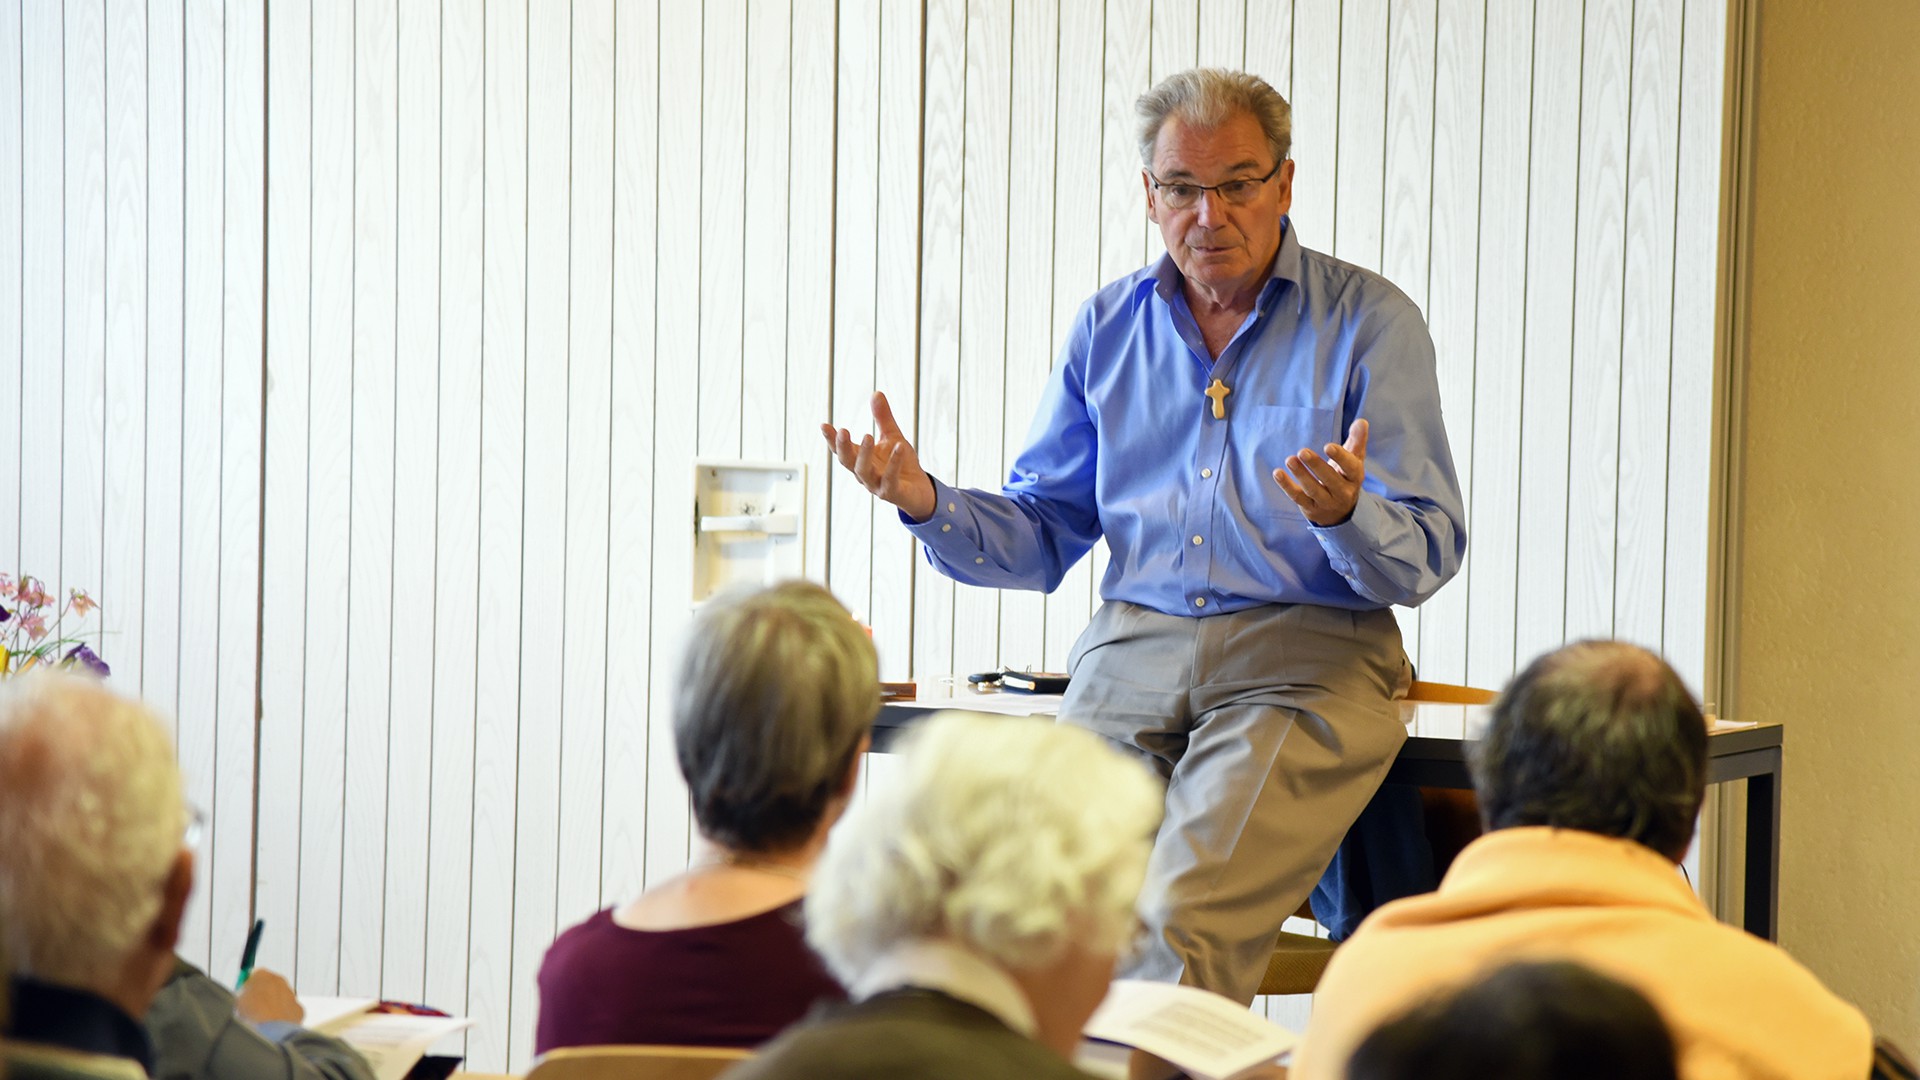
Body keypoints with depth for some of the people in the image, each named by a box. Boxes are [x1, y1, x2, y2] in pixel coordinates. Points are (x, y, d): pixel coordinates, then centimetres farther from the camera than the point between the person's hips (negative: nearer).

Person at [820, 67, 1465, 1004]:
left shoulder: (1370, 321, 3)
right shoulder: (1107, 327, 15)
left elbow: (1426, 558, -1)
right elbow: (1041, 534, 18)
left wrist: (1345, 515, -24)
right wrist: (926, 503, -2)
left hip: (1307, 656, -3)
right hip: (1131, 653, 4)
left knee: (1176, 918, -28)